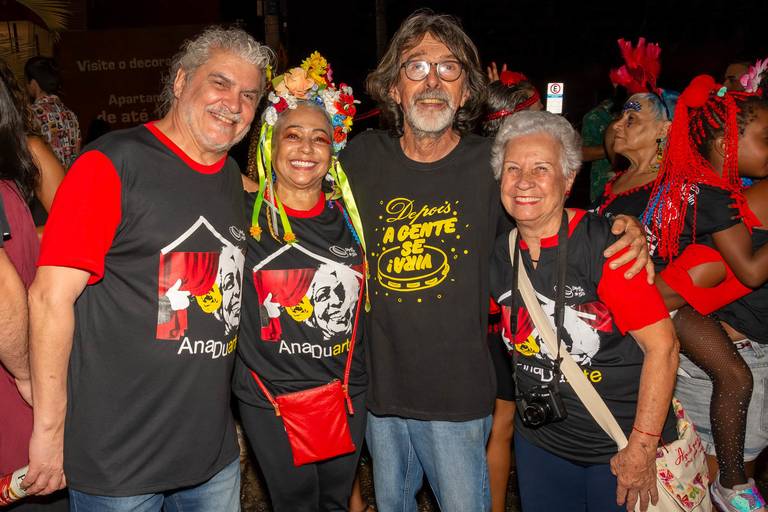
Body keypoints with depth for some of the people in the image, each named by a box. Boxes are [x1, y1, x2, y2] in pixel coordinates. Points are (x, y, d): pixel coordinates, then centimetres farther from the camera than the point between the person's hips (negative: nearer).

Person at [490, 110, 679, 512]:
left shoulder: (604, 244, -20)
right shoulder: (499, 254, -4)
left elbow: (662, 344, -19)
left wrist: (642, 447, -18)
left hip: (621, 445, -4)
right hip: (539, 441, 5)